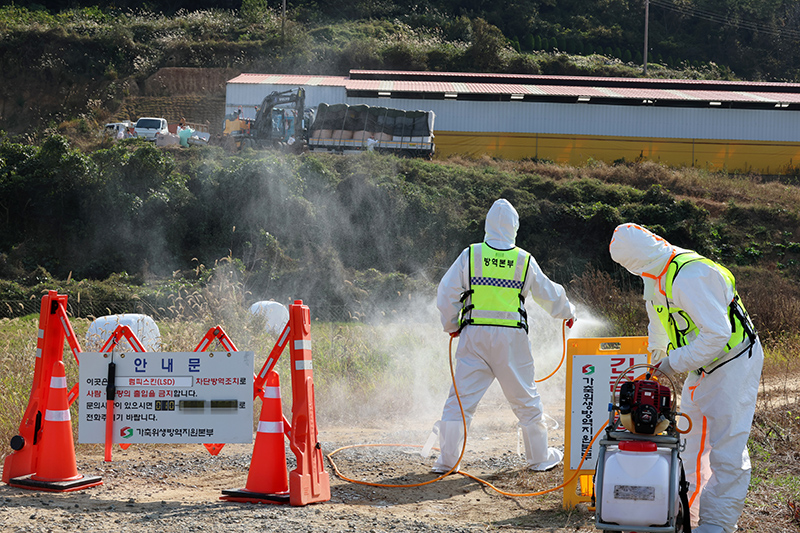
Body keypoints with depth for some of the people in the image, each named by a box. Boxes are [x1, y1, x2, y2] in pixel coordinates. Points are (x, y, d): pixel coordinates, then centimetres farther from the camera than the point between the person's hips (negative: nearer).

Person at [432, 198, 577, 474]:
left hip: (475, 336, 0)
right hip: (511, 337, 0)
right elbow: (548, 294, 15)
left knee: (461, 396, 4)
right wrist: (567, 312, 34)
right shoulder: (524, 260, 2)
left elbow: (446, 293, -2)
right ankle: (540, 457, 22)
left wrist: (451, 324, 14)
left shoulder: (470, 255, -1)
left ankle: (447, 460, 2)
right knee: (525, 398, 12)